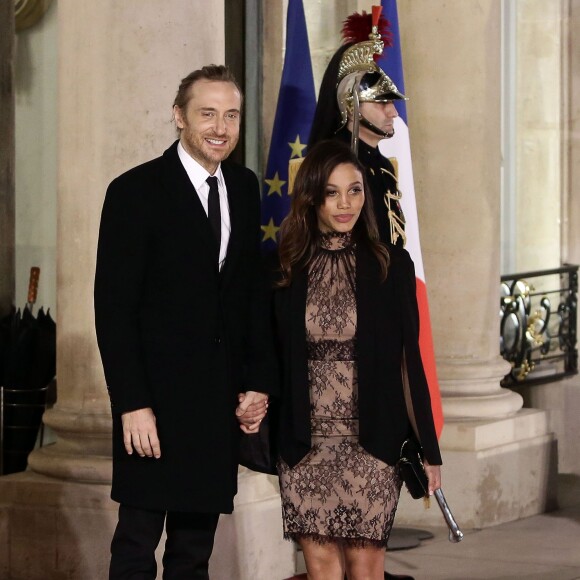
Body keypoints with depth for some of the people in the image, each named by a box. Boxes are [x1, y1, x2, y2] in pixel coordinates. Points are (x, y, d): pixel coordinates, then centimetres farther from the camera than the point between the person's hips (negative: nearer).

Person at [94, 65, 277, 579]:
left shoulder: (244, 188, 11)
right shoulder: (136, 191, -6)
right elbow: (113, 307, -9)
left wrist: (259, 382, 5)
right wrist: (132, 405, -15)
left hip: (219, 403, 5)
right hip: (156, 404, -5)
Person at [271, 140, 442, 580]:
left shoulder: (391, 265, 1)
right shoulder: (285, 270, 4)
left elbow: (411, 360, 1)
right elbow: (275, 361, 9)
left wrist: (428, 449, 1)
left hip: (372, 442, -1)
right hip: (306, 443, 1)